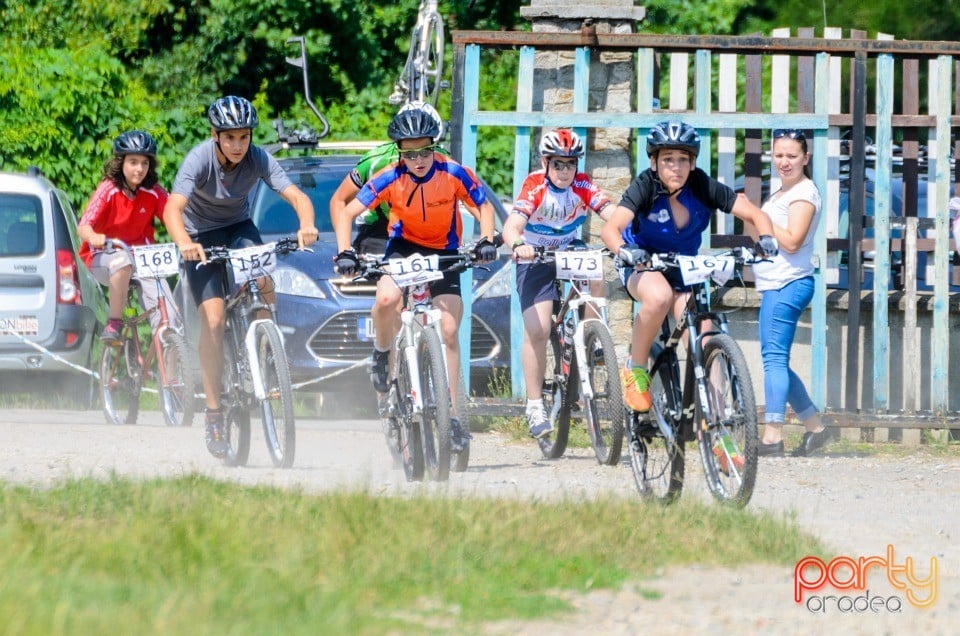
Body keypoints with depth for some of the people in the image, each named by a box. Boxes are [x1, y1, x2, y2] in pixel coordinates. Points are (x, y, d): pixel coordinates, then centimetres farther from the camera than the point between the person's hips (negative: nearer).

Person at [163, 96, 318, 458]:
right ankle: (214, 414, -9)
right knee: (213, 319, -16)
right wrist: (184, 244, -58)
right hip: (202, 236, -2)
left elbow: (297, 196, -27)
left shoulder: (258, 159, -19)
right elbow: (172, 210, -38)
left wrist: (306, 225, -50)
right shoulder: (199, 159, -27)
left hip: (239, 228, 2)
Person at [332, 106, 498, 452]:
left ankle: (451, 414, -4)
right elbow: (347, 214, -16)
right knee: (387, 298, -33)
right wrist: (344, 253, -31)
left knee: (448, 331, -10)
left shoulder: (453, 174, -19)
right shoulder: (390, 178, -19)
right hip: (404, 246, -1)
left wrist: (486, 241, -25)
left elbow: (484, 206, -7)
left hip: (444, 252, 1)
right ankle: (382, 354, -3)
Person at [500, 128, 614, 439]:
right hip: (535, 260, -3)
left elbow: (613, 215, -26)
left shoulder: (582, 186, -13)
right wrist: (518, 245, -57)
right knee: (537, 330, -15)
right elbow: (511, 226, -35)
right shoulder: (535, 187, -22)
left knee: (596, 275, -31)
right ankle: (535, 405, -6)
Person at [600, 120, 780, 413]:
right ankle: (635, 370, -17)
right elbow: (611, 228, -36)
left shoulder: (702, 187, -17)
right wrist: (623, 251, -58)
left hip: (682, 269, 3)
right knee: (659, 296, -37)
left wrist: (767, 239, -37)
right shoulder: (645, 186, -23)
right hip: (641, 264, -3)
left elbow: (754, 213, -16)